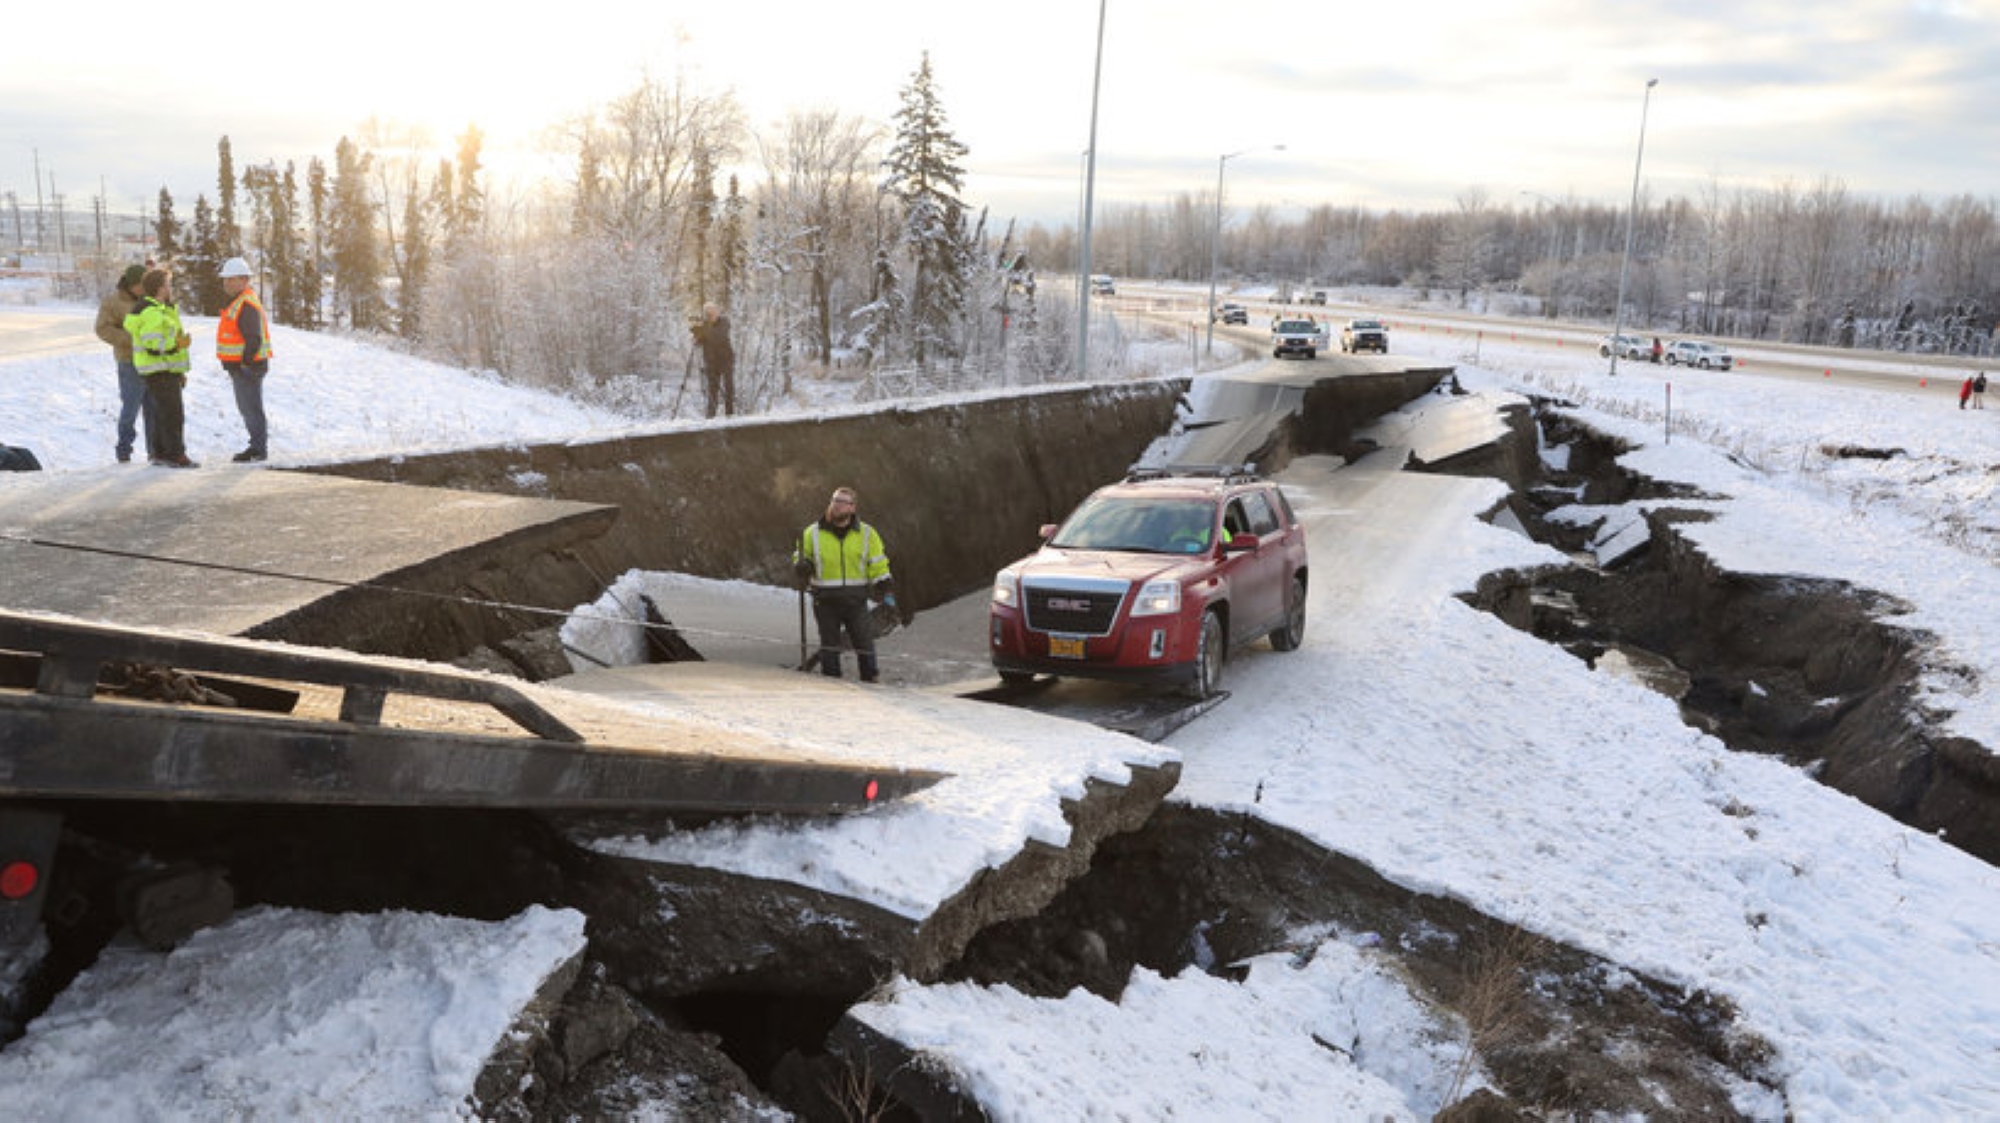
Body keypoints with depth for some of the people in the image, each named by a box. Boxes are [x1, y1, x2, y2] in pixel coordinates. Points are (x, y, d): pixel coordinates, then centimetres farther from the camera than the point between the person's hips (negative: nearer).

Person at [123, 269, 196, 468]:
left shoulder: (163, 309, 17)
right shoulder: (151, 313, -17)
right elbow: (153, 346, -23)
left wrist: (180, 371, 26)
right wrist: (177, 345, -32)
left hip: (168, 369, 11)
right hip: (158, 371, -11)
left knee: (162, 413, 15)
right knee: (172, 414, -10)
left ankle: (160, 453, 22)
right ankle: (176, 455, -8)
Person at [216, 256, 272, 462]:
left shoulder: (247, 305, -17)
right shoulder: (238, 302, 17)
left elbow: (254, 339, -23)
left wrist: (246, 365, -25)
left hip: (247, 367, -11)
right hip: (240, 366, 11)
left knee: (252, 409, -6)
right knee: (247, 408, 15)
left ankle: (258, 449, -2)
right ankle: (258, 445, 21)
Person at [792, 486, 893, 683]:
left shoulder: (866, 534, 4)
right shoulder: (813, 533, 2)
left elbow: (878, 566, 7)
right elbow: (800, 560, 11)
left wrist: (886, 592, -1)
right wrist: (801, 567, -12)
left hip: (856, 601, 0)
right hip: (826, 602, 0)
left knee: (864, 643, 2)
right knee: (829, 644, 7)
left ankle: (870, 680, 14)